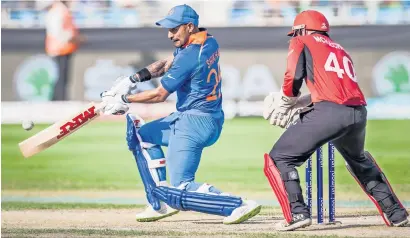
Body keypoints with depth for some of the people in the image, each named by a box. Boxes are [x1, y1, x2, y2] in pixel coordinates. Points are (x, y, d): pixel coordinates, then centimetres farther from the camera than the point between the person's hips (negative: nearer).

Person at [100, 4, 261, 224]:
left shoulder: (189, 55, -21)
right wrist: (132, 79, 7)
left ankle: (239, 205, -20)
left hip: (195, 124, -10)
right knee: (141, 132, 25)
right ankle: (161, 203, 20)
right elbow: (167, 64, 16)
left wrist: (124, 100, -2)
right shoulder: (209, 42, 6)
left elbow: (160, 95, -13)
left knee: (179, 192, -9)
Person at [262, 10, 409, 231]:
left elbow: (294, 77, 0)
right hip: (359, 113, 7)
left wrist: (285, 103, 18)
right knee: (359, 161, 35)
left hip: (329, 112, -7)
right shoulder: (341, 49, 33)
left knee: (278, 159, 3)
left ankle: (297, 213, -13)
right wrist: (296, 113, 30)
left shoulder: (301, 43, 16)